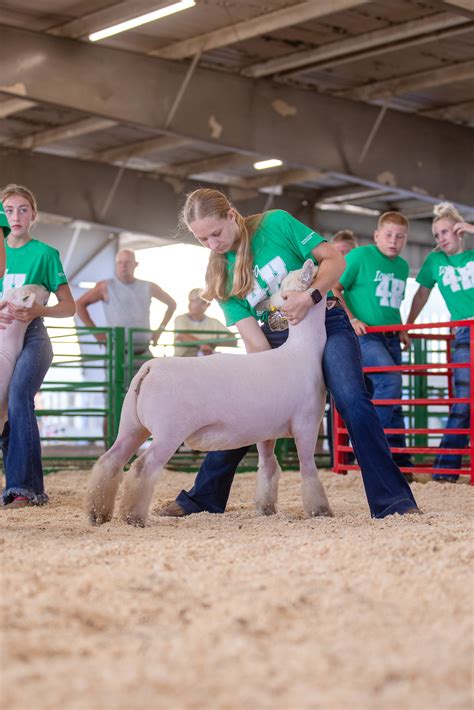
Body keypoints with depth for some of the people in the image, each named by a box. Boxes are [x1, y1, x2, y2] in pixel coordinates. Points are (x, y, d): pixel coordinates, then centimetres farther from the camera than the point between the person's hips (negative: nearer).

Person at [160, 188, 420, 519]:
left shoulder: (276, 224, -11)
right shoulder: (221, 274, -1)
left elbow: (335, 260, -12)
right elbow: (253, 336, -5)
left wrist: (310, 296, -29)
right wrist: (275, 384, -16)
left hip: (326, 322, -4)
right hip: (277, 340, 4)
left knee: (352, 399, -25)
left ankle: (392, 500, -24)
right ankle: (203, 498, 16)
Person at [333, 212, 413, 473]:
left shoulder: (402, 266, 16)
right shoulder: (360, 256, -4)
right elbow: (333, 288, -6)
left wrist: (401, 330, 13)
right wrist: (350, 319, -15)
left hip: (390, 337, 7)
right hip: (364, 334, -7)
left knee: (393, 401, 7)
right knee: (390, 380, -26)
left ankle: (401, 462, 12)